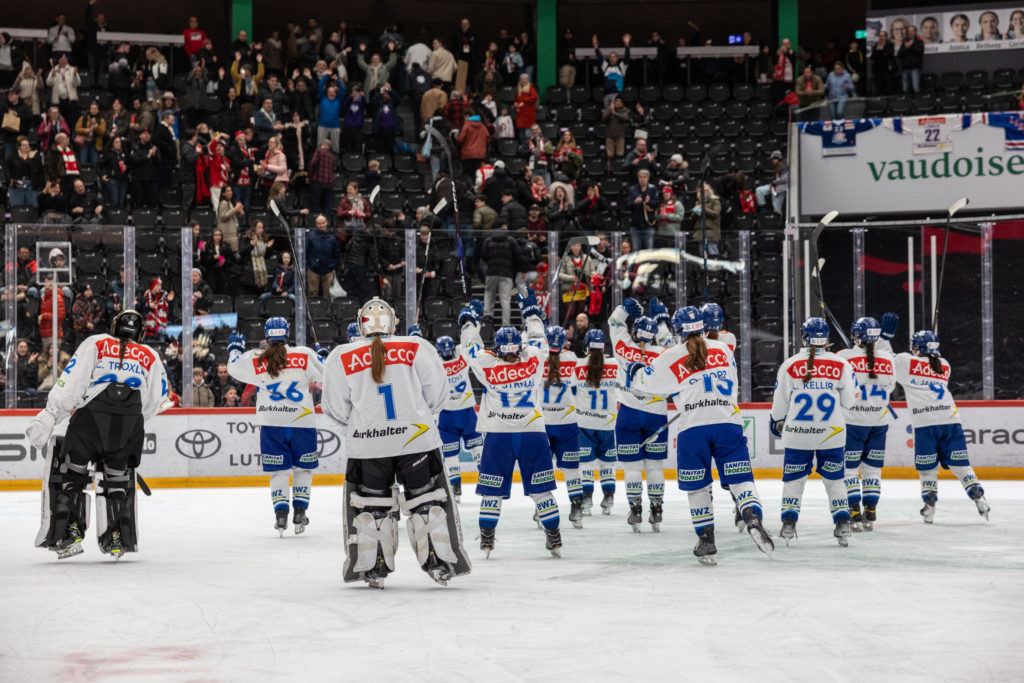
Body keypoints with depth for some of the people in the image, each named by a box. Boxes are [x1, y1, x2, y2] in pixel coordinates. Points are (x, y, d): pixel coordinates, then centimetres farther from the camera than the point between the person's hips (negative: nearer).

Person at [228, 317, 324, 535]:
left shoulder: (254, 360, -1)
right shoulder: (305, 355, -4)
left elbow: (234, 367, 16)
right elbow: (324, 377, 5)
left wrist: (235, 347, 34)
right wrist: (323, 357, 25)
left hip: (271, 425, 1)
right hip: (302, 422, -1)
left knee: (278, 470, 8)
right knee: (303, 468, 13)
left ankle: (280, 514, -1)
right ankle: (299, 512, 8)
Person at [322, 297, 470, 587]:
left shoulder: (341, 357, -3)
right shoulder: (418, 348, -3)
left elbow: (336, 409, 1)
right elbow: (437, 395, 1)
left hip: (366, 444, 0)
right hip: (417, 439, 0)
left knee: (371, 502, 13)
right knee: (426, 498, 11)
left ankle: (373, 567, 13)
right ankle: (440, 563, 9)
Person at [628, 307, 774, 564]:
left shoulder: (672, 357, 4)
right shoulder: (722, 349, 13)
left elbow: (645, 381, 16)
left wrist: (634, 371, 37)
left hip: (693, 429, -1)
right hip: (728, 423, 1)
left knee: (697, 486, 10)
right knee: (740, 478, -1)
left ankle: (707, 542, 11)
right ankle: (753, 518, -27)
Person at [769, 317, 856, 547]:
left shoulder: (790, 365, -4)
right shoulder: (841, 365, -2)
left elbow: (780, 402, 2)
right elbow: (848, 401, 3)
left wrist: (777, 423, 21)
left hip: (797, 434, -1)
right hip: (831, 434, 1)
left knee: (793, 478, 11)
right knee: (834, 479, 11)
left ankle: (788, 523, 7)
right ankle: (842, 524, 6)